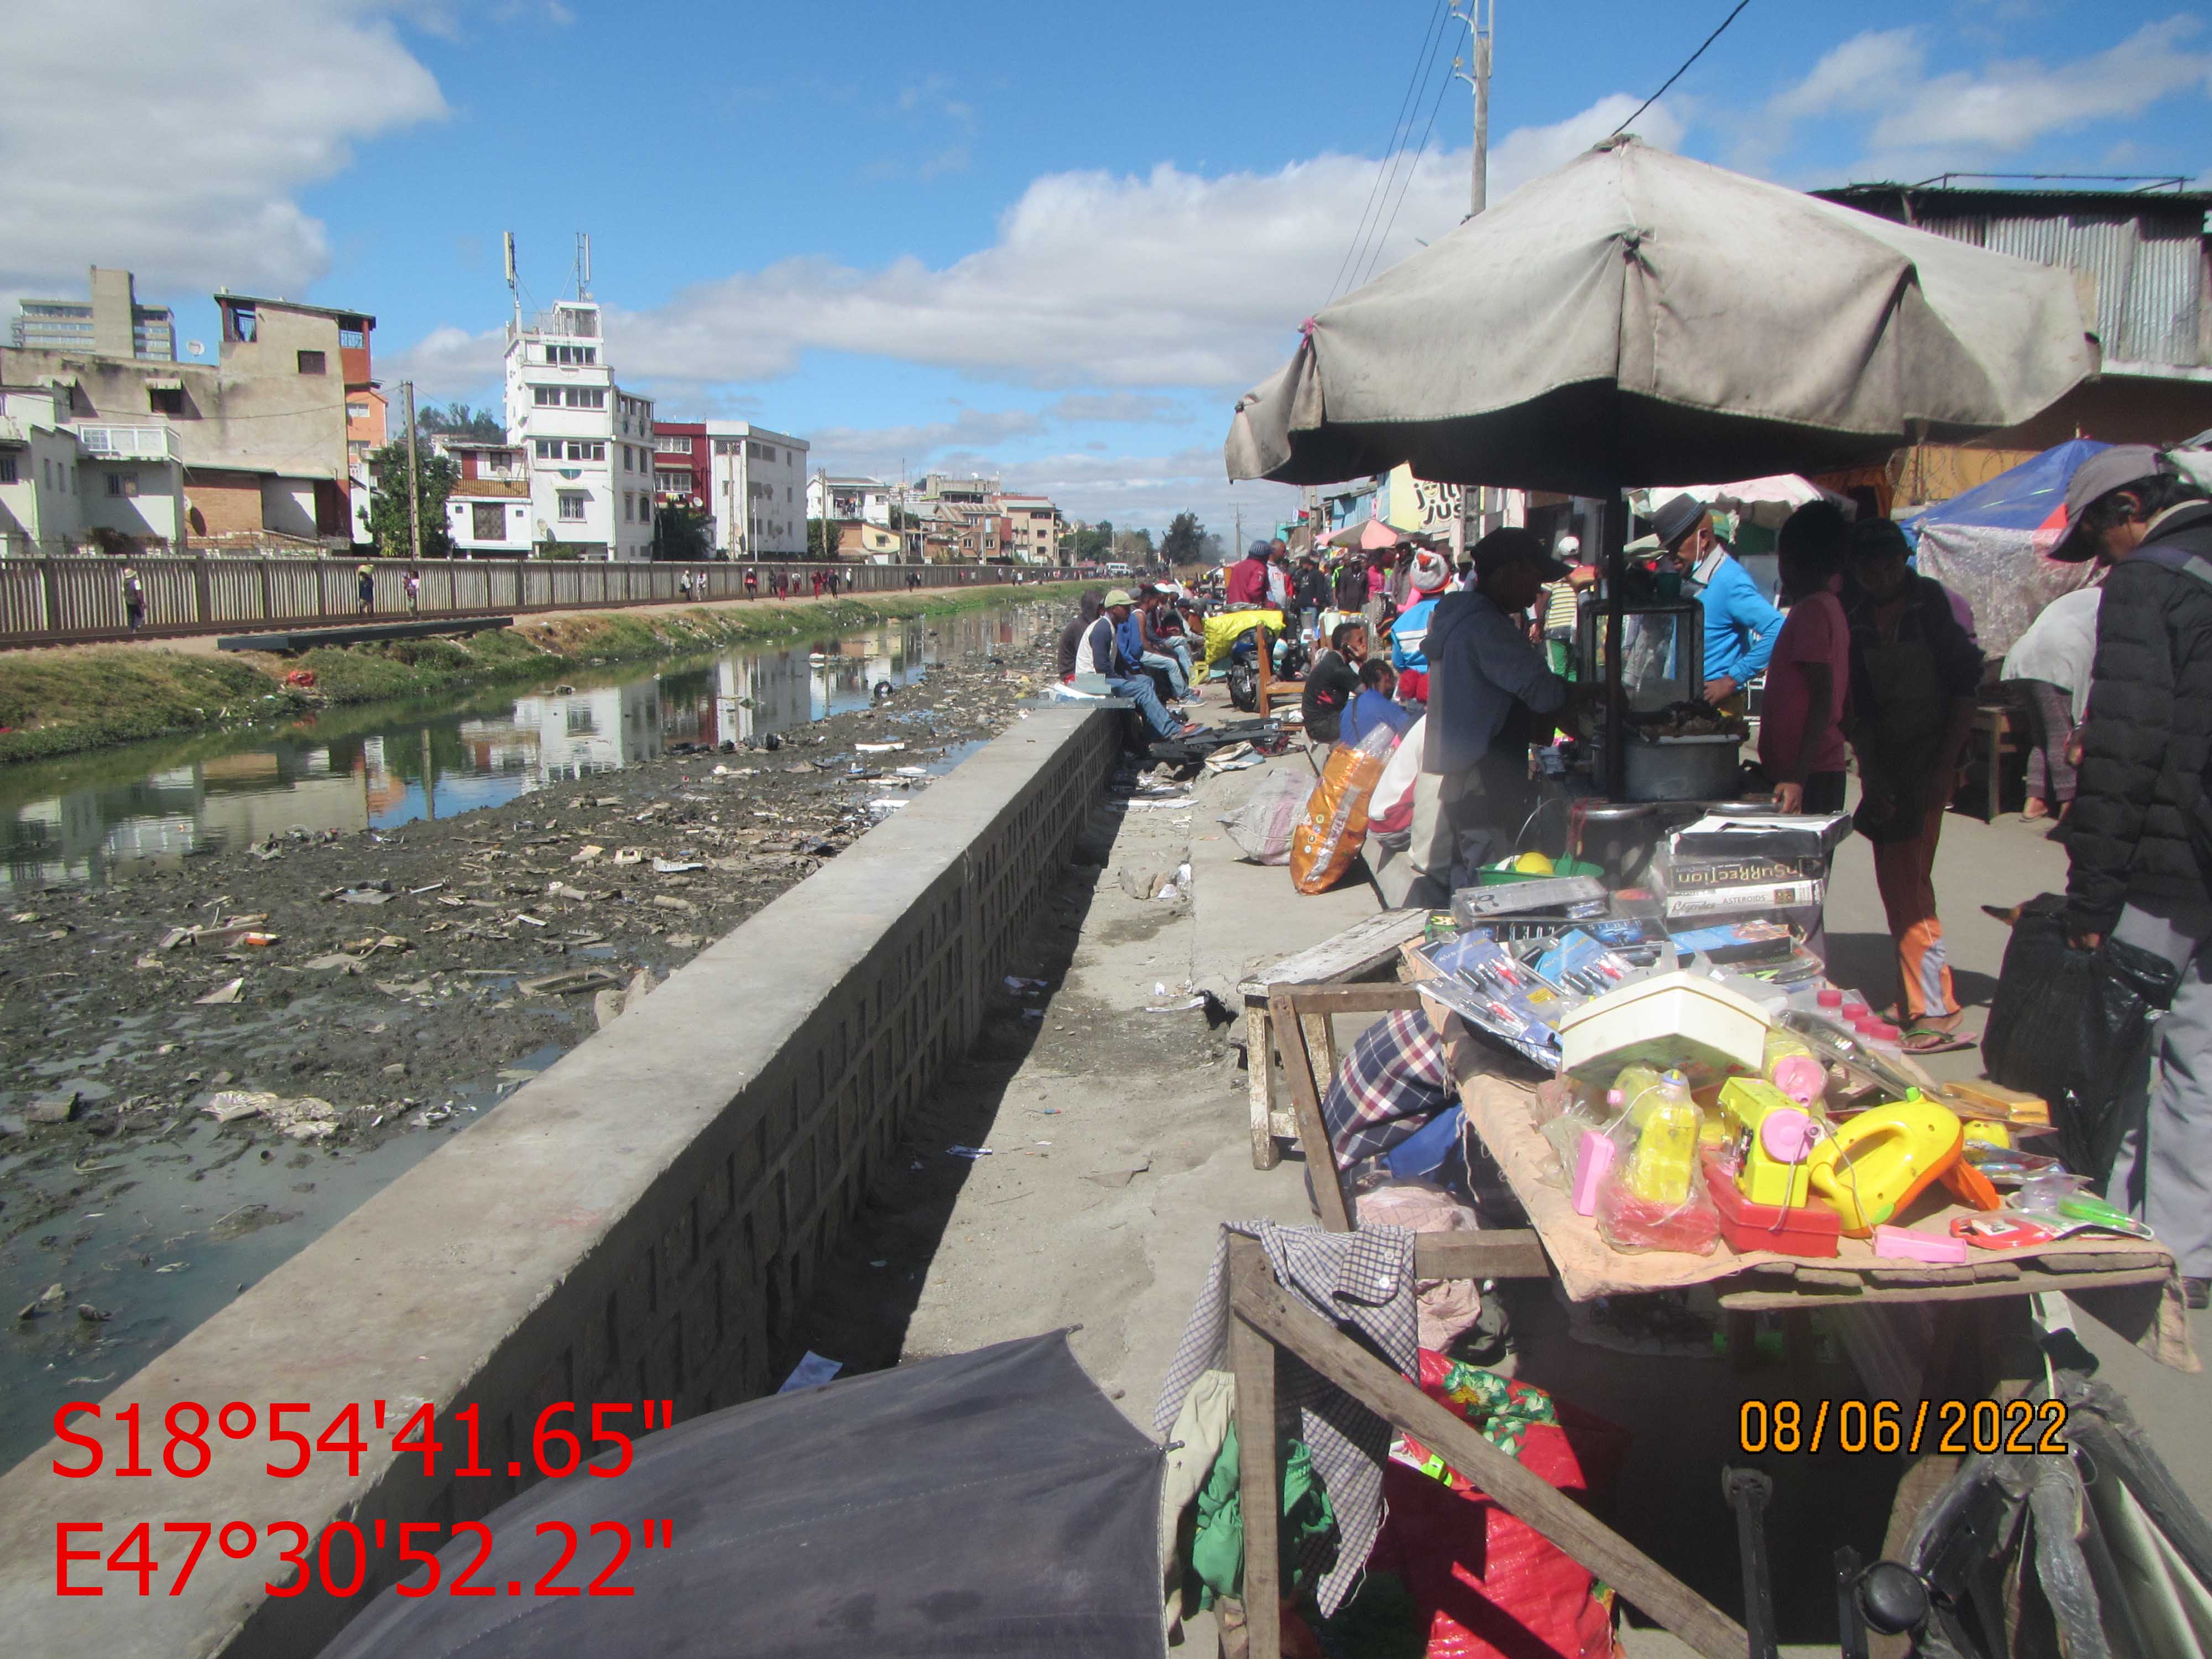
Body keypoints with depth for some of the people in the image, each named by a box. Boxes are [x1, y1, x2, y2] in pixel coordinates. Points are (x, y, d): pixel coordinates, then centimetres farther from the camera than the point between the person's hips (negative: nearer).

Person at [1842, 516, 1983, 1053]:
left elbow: (1965, 686, -7)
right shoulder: (1855, 617, 5)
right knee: (1897, 880, 7)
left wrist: (1946, 765, -12)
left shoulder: (1937, 603, -6)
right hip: (1884, 761, 5)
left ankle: (1932, 1008, -8)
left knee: (1906, 878, -11)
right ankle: (1914, 1000, 16)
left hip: (1930, 756, -5)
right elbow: (1855, 704, 5)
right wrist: (1870, 771, -4)